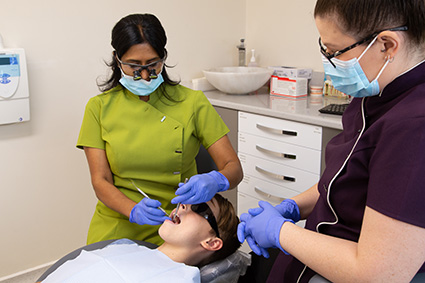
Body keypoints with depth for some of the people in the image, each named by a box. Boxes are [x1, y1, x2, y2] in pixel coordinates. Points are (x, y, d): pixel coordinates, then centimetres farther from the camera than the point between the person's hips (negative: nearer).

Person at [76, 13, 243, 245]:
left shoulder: (192, 102, 0)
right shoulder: (100, 108, 3)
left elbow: (234, 168, -2)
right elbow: (100, 182, -2)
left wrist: (215, 181, -25)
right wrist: (134, 210, -21)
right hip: (116, 230, 1)